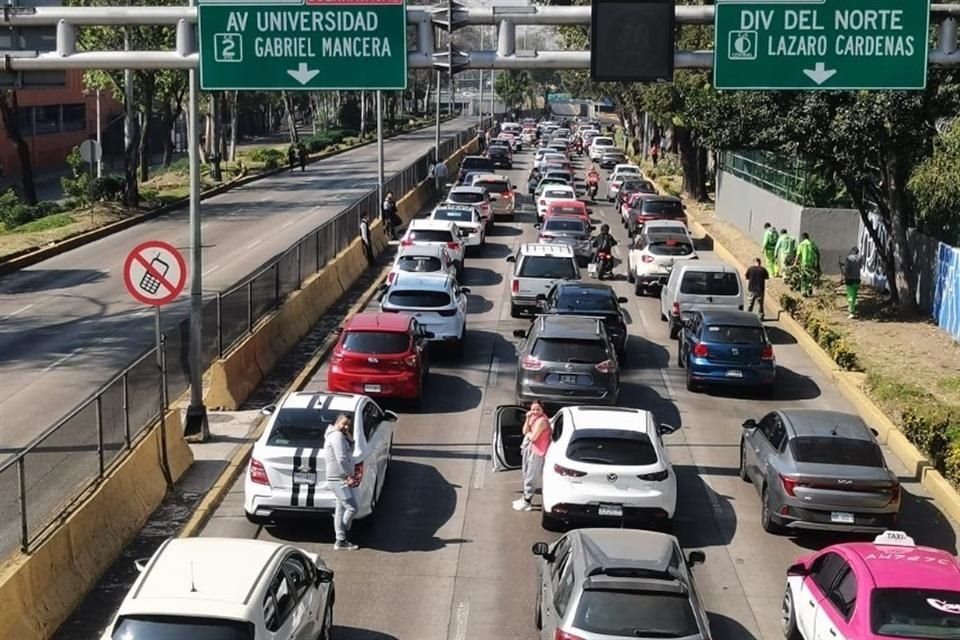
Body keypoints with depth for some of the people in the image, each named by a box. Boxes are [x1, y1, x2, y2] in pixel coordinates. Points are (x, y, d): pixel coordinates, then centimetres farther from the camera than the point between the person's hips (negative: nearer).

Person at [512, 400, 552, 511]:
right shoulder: (534, 418, 6)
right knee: (527, 476, 20)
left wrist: (528, 433, -3)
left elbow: (532, 437, -25)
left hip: (536, 452, -10)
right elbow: (525, 431, 4)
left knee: (531, 478, -2)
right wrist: (528, 419, -9)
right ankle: (526, 498, 32)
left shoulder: (542, 421, -23)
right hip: (530, 450, 10)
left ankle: (527, 503, 6)